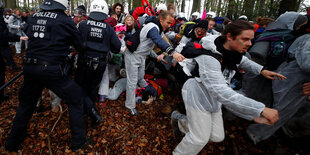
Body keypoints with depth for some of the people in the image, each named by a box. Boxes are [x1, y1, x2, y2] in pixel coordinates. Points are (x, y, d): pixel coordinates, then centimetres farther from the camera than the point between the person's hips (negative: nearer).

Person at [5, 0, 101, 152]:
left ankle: (12, 142, 41)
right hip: (52, 70, -6)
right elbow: (80, 45, 0)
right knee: (76, 101, 9)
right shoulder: (65, 21, -8)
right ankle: (78, 142, 17)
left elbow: (28, 34, 23)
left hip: (30, 67, 6)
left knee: (26, 103, 24)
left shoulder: (32, 18, 9)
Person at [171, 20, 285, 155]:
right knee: (200, 138, -2)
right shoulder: (208, 58, -33)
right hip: (198, 97, -8)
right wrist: (261, 109, -42)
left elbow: (242, 61, 17)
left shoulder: (232, 52, -7)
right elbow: (222, 93, -42)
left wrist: (261, 70, -2)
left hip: (213, 99, 8)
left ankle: (181, 121, 32)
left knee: (217, 136, 14)